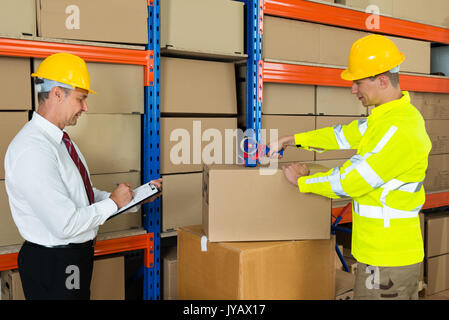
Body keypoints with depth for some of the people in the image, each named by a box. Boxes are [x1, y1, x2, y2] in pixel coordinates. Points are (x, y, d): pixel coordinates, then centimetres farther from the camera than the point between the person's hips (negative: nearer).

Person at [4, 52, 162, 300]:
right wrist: (113, 202, -15)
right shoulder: (32, 150, -25)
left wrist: (136, 197, 4)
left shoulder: (61, 140, 7)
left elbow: (84, 196, 12)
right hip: (52, 265, -9)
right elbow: (66, 225, -28)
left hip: (78, 254, 9)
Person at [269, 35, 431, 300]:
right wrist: (291, 140, 15)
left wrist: (302, 181, -6)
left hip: (386, 262, -10)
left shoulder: (399, 131, -26)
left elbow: (350, 182, -22)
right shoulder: (390, 115, 7)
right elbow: (345, 134, 16)